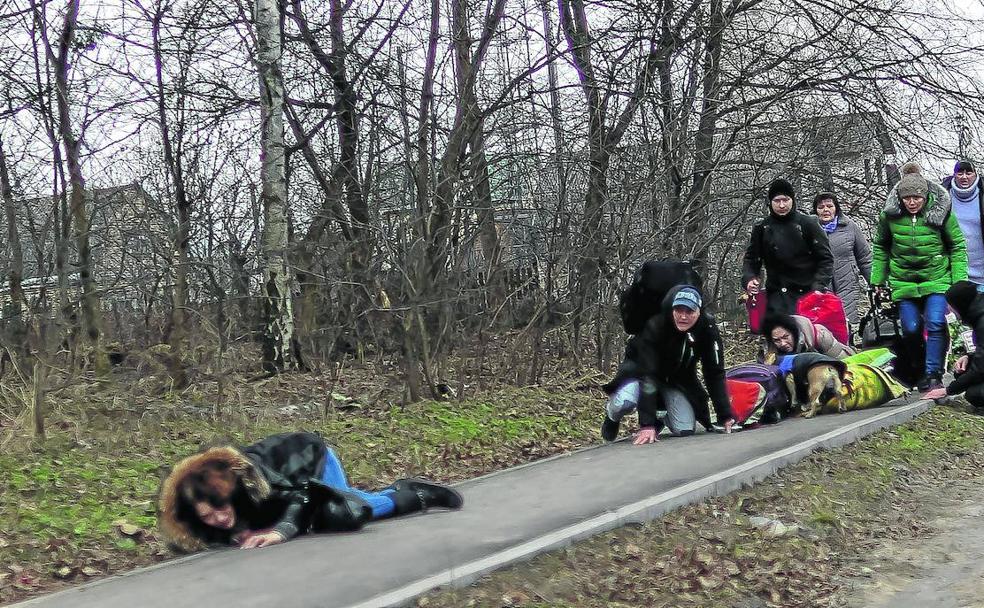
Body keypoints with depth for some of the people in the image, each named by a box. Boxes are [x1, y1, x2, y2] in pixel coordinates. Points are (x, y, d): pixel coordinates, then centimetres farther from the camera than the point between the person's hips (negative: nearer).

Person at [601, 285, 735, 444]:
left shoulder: (707, 328, -24)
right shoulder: (655, 325, -34)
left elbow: (715, 374, -16)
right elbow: (647, 374, -37)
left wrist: (725, 416, -21)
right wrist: (647, 424, -41)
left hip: (678, 378, 4)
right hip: (641, 369, -3)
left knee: (685, 430, -13)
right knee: (625, 402, -34)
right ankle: (613, 416, 4)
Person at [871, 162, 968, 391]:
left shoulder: (941, 211, -9)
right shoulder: (889, 215, -5)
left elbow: (958, 247, -1)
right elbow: (881, 248, 9)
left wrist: (960, 281, -5)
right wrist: (877, 280, 9)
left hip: (937, 278, -2)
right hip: (903, 282, 2)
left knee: (936, 324, -14)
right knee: (911, 329, 1)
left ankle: (933, 375, -8)